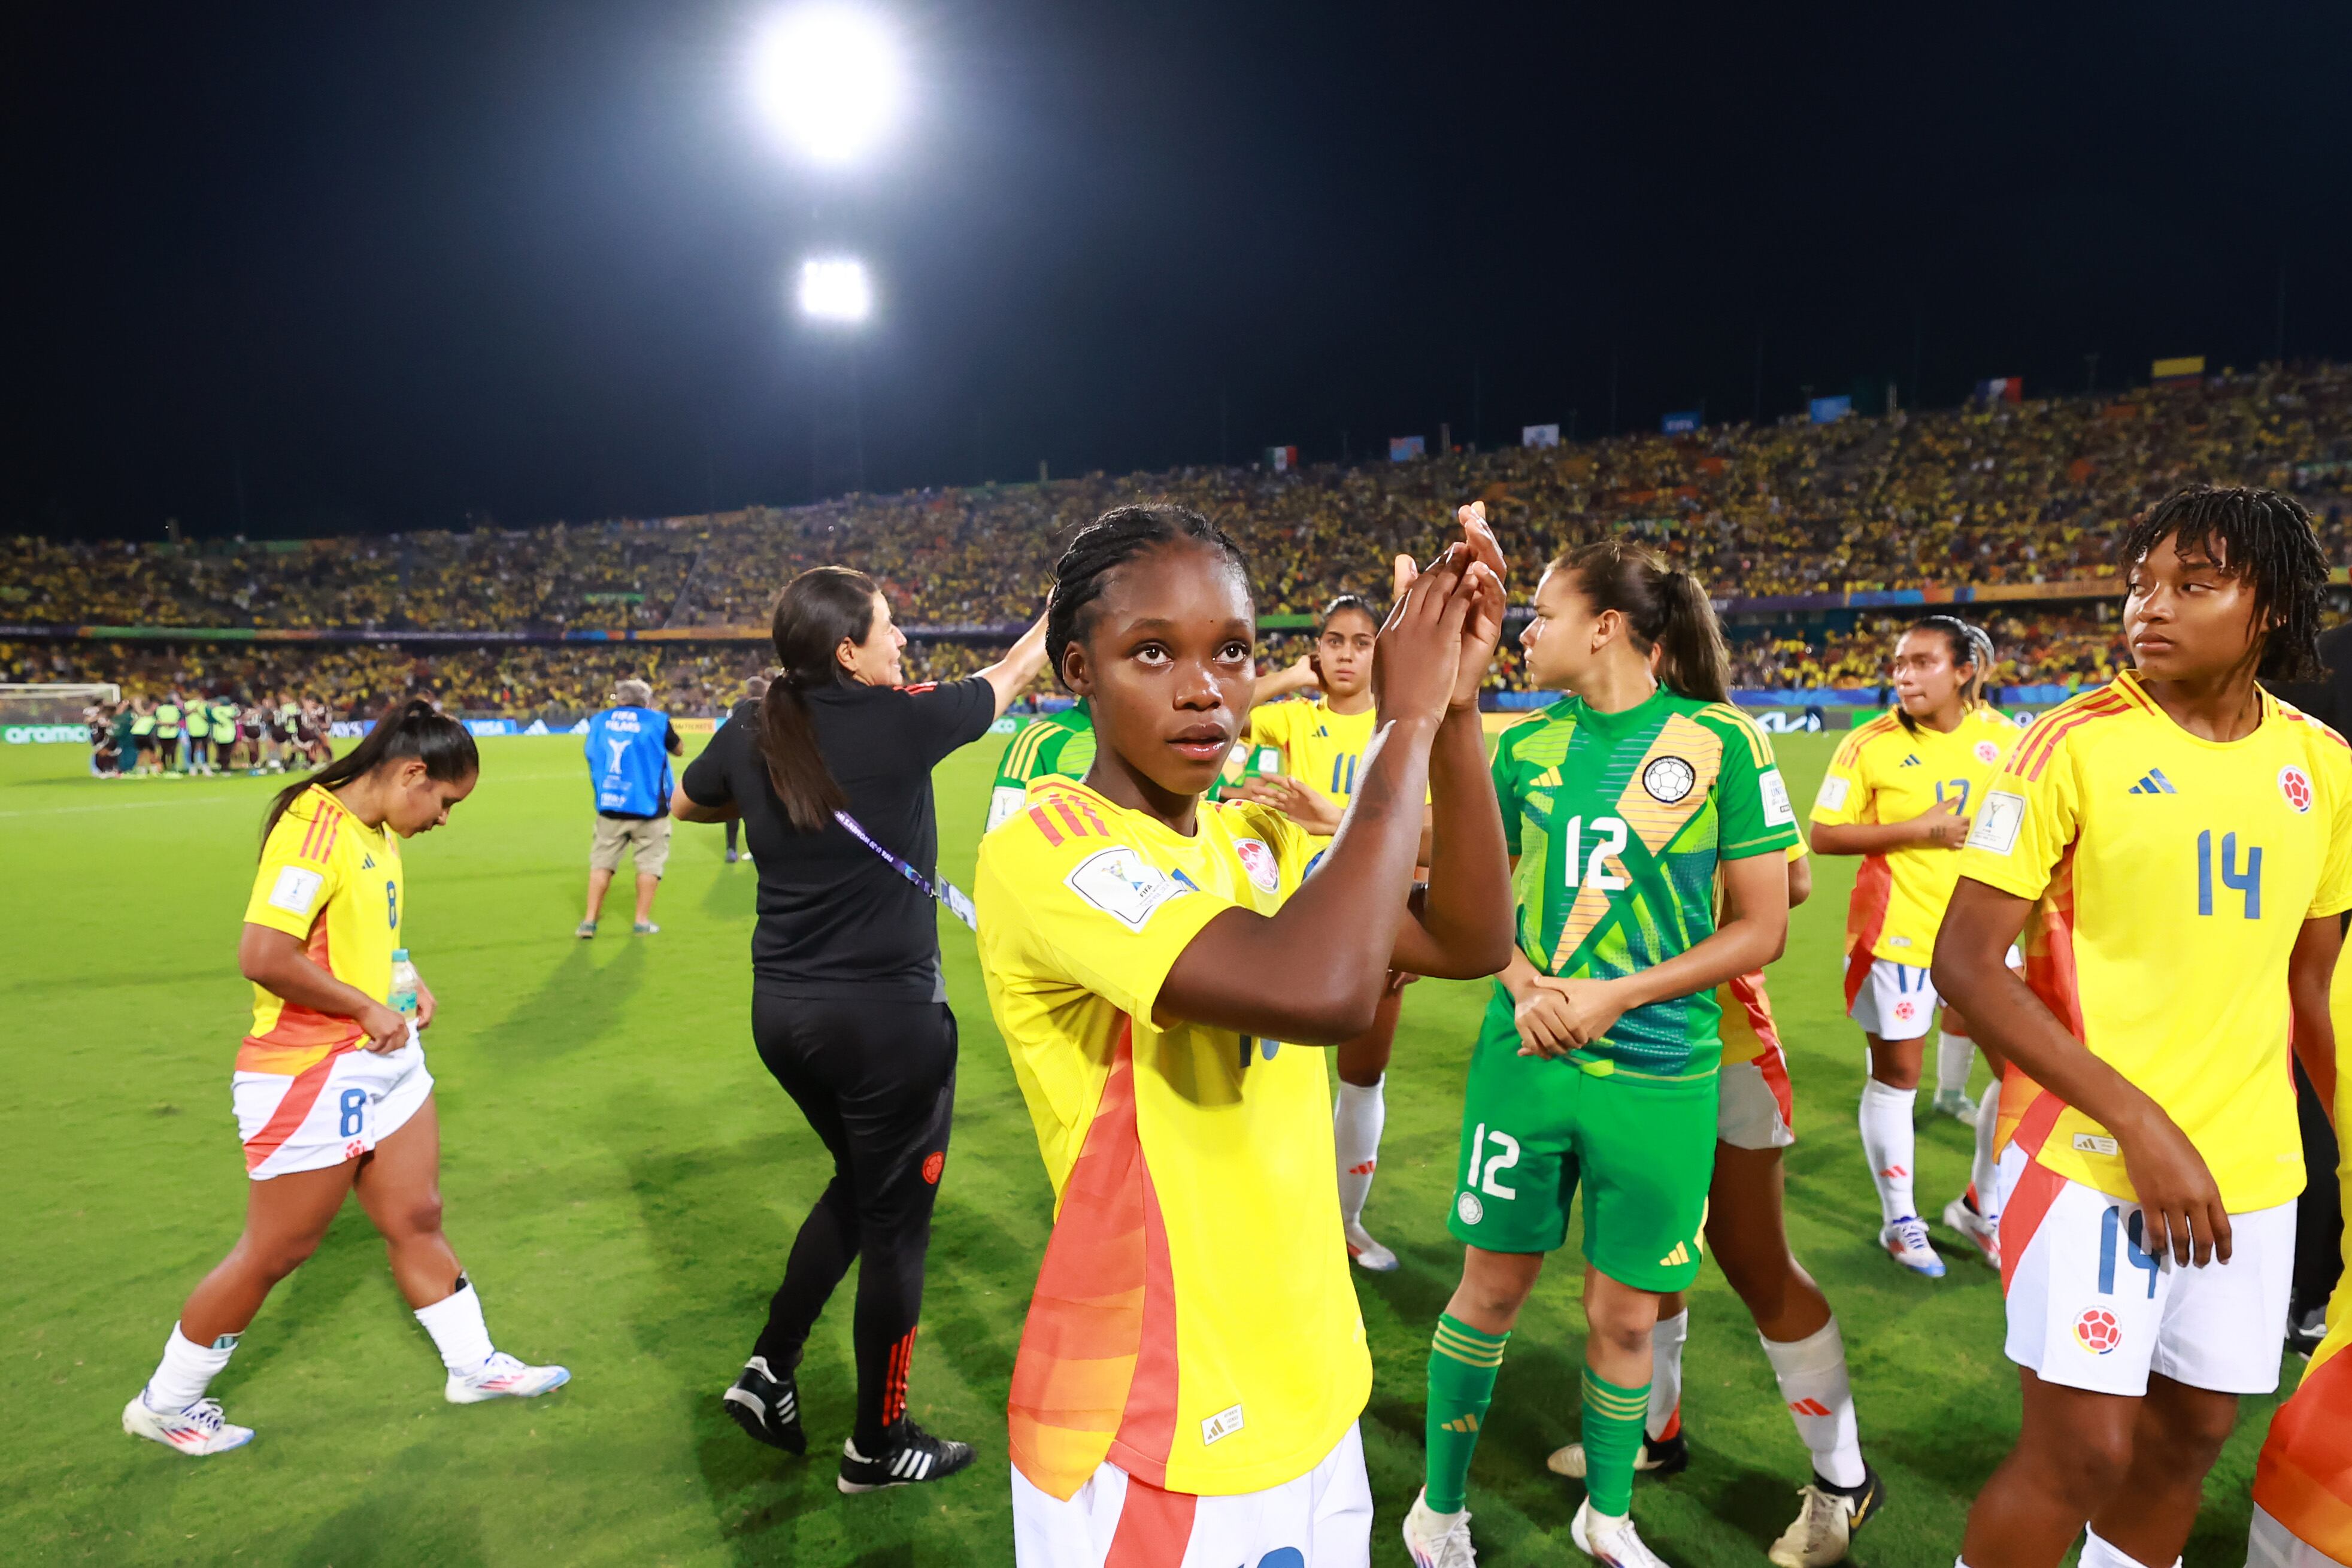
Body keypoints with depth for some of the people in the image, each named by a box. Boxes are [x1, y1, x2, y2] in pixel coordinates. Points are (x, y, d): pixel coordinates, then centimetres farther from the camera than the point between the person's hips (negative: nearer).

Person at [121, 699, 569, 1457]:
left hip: (386, 1062, 9)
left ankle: (474, 1366, 30)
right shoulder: (315, 828, -22)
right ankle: (163, 1402, 29)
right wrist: (369, 1008, -19)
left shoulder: (379, 834, 7)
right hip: (312, 1075, -8)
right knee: (276, 1252, 8)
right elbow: (263, 955, -29)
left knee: (417, 1219, 17)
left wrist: (407, 982, 6)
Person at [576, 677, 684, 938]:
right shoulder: (656, 720, -4)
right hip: (649, 807, -3)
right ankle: (642, 921, 8)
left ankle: (590, 920, 10)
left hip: (609, 807, 3)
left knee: (602, 861, 11)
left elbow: (590, 753, 18)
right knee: (649, 863, 8)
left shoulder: (600, 720, 6)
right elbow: (679, 750, 12)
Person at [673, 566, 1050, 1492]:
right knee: (894, 1223, 11)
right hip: (888, 1016, -6)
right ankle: (877, 1447, 27)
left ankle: (769, 1371, 29)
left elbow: (687, 804, 20)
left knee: (859, 1181, 28)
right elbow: (1008, 675, 2)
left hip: (782, 1013, 6)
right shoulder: (899, 720, -16)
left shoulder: (752, 733, -1)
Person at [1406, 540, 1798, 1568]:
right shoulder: (1526, 747, 2)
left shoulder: (1719, 740, -7)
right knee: (1491, 1288, 11)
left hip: (1660, 1074, -2)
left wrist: (1614, 996, -14)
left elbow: (1761, 927, -6)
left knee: (1624, 1313, 11)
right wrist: (1525, 984, -8)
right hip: (1524, 1058, 2)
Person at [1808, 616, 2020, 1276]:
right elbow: (1823, 835, -13)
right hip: (1898, 933, -4)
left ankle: (1981, 1205, 29)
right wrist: (1918, 830, -20)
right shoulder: (1871, 745, -11)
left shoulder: (2002, 736, 0)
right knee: (1895, 1077, 5)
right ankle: (1900, 1220, 24)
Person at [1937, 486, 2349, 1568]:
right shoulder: (2076, 743, -11)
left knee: (2191, 1435, 16)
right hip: (2093, 1156, -5)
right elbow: (1964, 961, -14)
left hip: (2253, 1167, 5)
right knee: (2082, 1447, -2)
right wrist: (2139, 1122, -20)